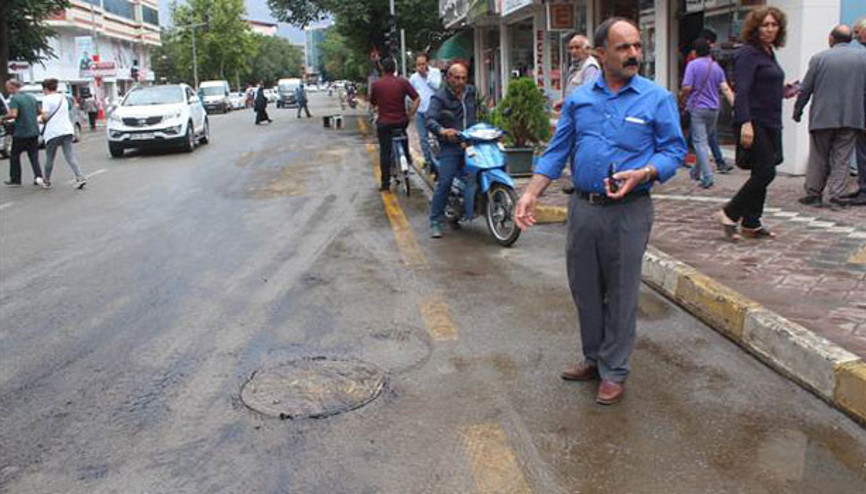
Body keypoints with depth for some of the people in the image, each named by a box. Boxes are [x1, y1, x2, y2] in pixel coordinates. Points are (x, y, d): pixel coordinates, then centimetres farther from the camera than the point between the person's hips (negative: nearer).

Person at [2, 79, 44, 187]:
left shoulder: (14, 99, -11)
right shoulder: (32, 97, 9)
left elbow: (13, 114, -23)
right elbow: (39, 112, 17)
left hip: (21, 133, -5)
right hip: (34, 131, 5)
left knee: (14, 156, 11)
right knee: (34, 156, 10)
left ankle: (15, 180, 17)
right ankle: (38, 176, -9)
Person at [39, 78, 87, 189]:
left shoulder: (47, 99, -5)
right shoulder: (63, 98, 16)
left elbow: (45, 116, -13)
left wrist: (41, 118, 9)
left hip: (53, 132, -5)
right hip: (67, 130, 5)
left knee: (49, 158, 9)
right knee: (70, 156, 0)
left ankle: (47, 181, 21)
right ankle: (80, 177, -17)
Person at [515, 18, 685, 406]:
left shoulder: (657, 98, -2)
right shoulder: (579, 98, 7)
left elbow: (674, 150, -3)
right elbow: (556, 152, 7)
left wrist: (642, 175, -21)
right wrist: (531, 194, -2)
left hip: (628, 213, -4)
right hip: (582, 208, 4)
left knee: (620, 296, 5)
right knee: (584, 290, 14)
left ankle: (614, 371, 20)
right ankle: (594, 358, 33)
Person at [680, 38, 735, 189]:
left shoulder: (693, 65, -8)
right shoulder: (717, 67, 9)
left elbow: (687, 87, -16)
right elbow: (725, 89, 0)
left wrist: (684, 97, 4)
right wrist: (735, 105, -2)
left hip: (697, 108, -6)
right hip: (714, 109, 6)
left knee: (700, 143, -6)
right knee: (705, 141, 19)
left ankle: (707, 176, -15)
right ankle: (697, 171, 32)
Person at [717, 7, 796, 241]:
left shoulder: (768, 53, 17)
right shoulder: (748, 53, -11)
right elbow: (742, 90, -20)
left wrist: (783, 91, 13)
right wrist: (745, 123, -27)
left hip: (770, 124, 9)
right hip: (755, 123, -9)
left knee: (762, 174, 10)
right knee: (765, 172, -12)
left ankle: (751, 224, 17)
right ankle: (729, 214, -1)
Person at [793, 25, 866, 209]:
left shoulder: (819, 58, -4)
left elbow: (806, 89, -1)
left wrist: (797, 110, 11)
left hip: (822, 117, -1)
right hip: (851, 118, 1)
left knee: (818, 158, 9)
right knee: (842, 159, 5)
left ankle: (813, 194, 15)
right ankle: (837, 196, 4)